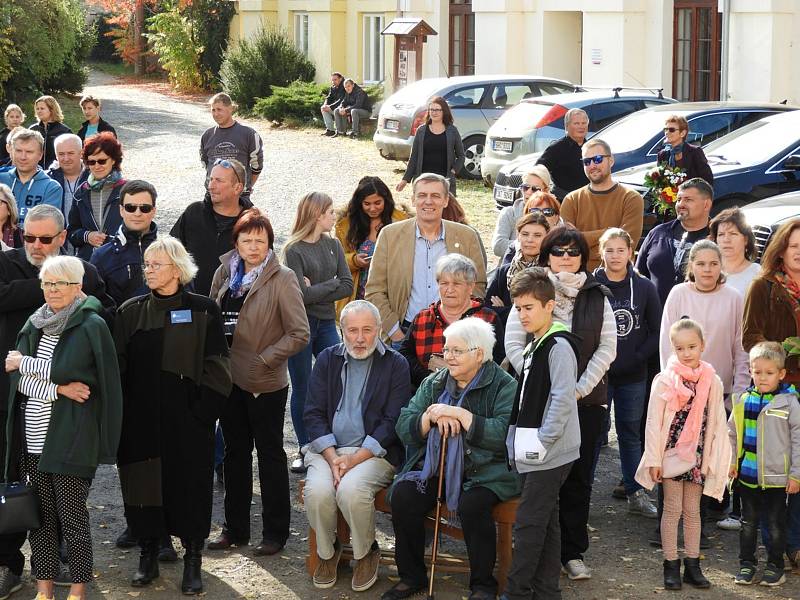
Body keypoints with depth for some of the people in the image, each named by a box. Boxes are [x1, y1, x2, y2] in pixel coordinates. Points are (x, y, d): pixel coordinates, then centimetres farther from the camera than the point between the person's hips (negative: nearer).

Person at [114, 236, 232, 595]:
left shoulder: (203, 311, -2)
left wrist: (202, 411, -10)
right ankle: (148, 555, 17)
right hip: (140, 420, 2)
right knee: (144, 485, 5)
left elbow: (216, 367, -3)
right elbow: (118, 366, 6)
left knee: (189, 484, 1)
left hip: (187, 419, -2)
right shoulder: (131, 312, 6)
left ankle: (192, 561, 10)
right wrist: (121, 414, -2)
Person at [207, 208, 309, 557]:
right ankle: (235, 528, 24)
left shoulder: (282, 279, -11)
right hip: (230, 378, 5)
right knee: (235, 452, 14)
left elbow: (299, 334, -13)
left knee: (270, 454, 5)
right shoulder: (224, 273, 4)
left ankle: (275, 532, 14)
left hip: (266, 383, -5)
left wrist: (263, 359, -15)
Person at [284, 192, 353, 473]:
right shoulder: (294, 250, -10)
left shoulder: (333, 245, 6)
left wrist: (316, 290, -13)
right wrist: (333, 284, -8)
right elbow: (302, 294, -19)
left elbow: (348, 287, -2)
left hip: (326, 323, 5)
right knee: (302, 389, 4)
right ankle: (305, 450, 14)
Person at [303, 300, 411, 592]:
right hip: (327, 449, 3)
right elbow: (313, 414, 5)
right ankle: (327, 551, 2)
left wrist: (355, 459, -15)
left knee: (351, 489, -32)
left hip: (374, 452, -3)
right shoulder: (327, 359, 10)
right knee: (317, 491, -27)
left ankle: (366, 552, -3)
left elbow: (392, 422, -5)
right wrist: (333, 458, -11)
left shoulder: (396, 365, 1)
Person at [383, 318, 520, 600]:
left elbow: (504, 434, -18)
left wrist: (457, 413, -18)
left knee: (472, 505, -33)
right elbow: (404, 429, 8)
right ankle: (411, 576, -4)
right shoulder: (433, 383, 15)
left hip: (484, 470, -4)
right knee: (402, 496, -22)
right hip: (433, 466, 4)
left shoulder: (504, 385, -1)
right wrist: (432, 417, -12)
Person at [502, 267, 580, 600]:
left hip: (549, 453, -10)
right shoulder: (536, 345, 16)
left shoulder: (558, 345, -14)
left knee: (529, 522, -6)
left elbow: (563, 398, -21)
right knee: (546, 522, 13)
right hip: (536, 452, 10)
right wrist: (521, 442, 16)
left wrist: (543, 441, -19)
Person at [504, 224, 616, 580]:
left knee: (578, 477, 5)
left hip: (585, 400, 1)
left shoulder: (597, 297, 6)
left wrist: (581, 388, -7)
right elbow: (513, 344, -2)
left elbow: (606, 348, 3)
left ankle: (573, 552, 12)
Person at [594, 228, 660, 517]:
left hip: (633, 377, 2)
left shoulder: (645, 288, 0)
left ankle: (636, 494, 21)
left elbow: (656, 331, 2)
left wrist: (638, 357, -8)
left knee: (631, 433, 13)